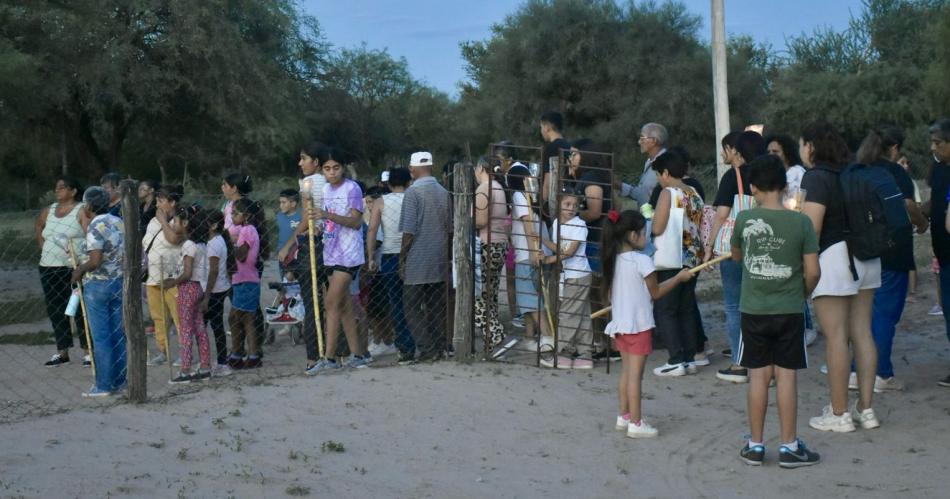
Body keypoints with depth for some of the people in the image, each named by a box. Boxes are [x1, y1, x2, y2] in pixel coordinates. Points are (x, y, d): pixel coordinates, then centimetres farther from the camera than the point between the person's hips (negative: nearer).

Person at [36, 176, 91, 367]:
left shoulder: (82, 211, -6)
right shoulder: (49, 210, 13)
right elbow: (38, 225, 32)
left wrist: (77, 251, -24)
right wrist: (42, 245, 20)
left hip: (74, 267, -6)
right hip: (49, 267, 6)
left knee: (80, 310, -4)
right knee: (55, 311, 9)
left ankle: (88, 351, 3)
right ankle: (62, 352, 18)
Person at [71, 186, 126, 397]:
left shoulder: (95, 228, -16)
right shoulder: (119, 223, 7)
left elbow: (95, 261, -22)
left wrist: (80, 270, -6)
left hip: (98, 285, -7)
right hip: (119, 282, 7)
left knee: (101, 337, 0)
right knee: (118, 334, 12)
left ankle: (103, 385, 3)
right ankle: (119, 381, 18)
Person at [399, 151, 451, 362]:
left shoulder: (413, 192, -12)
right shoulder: (443, 192, 7)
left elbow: (409, 231, -14)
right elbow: (449, 228, 13)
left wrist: (402, 259, -5)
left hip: (418, 261, -6)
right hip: (439, 261, 6)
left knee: (412, 307, 1)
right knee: (436, 307, 11)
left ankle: (426, 349, -7)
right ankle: (439, 348, 13)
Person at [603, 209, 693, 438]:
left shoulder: (614, 260, 5)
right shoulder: (642, 261, -16)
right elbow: (656, 292, -7)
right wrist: (680, 277, 3)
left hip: (619, 323, 7)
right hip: (638, 324, -7)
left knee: (626, 371, 17)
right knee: (636, 374, -3)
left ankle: (624, 416, 24)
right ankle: (636, 424, 1)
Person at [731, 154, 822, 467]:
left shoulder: (744, 220, -5)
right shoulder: (801, 222, -8)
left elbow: (736, 256, 12)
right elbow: (813, 272, -6)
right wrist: (801, 295, 11)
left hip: (754, 310, 1)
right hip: (789, 310, -1)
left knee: (758, 375, 8)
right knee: (787, 375, 4)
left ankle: (755, 445, 15)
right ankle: (789, 447, 9)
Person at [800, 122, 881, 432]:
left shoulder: (816, 177, -10)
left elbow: (811, 228, -17)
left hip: (833, 258, -8)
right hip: (865, 258, 8)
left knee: (836, 338, -3)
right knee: (862, 333, 9)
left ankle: (839, 414, 1)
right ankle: (866, 409, 13)